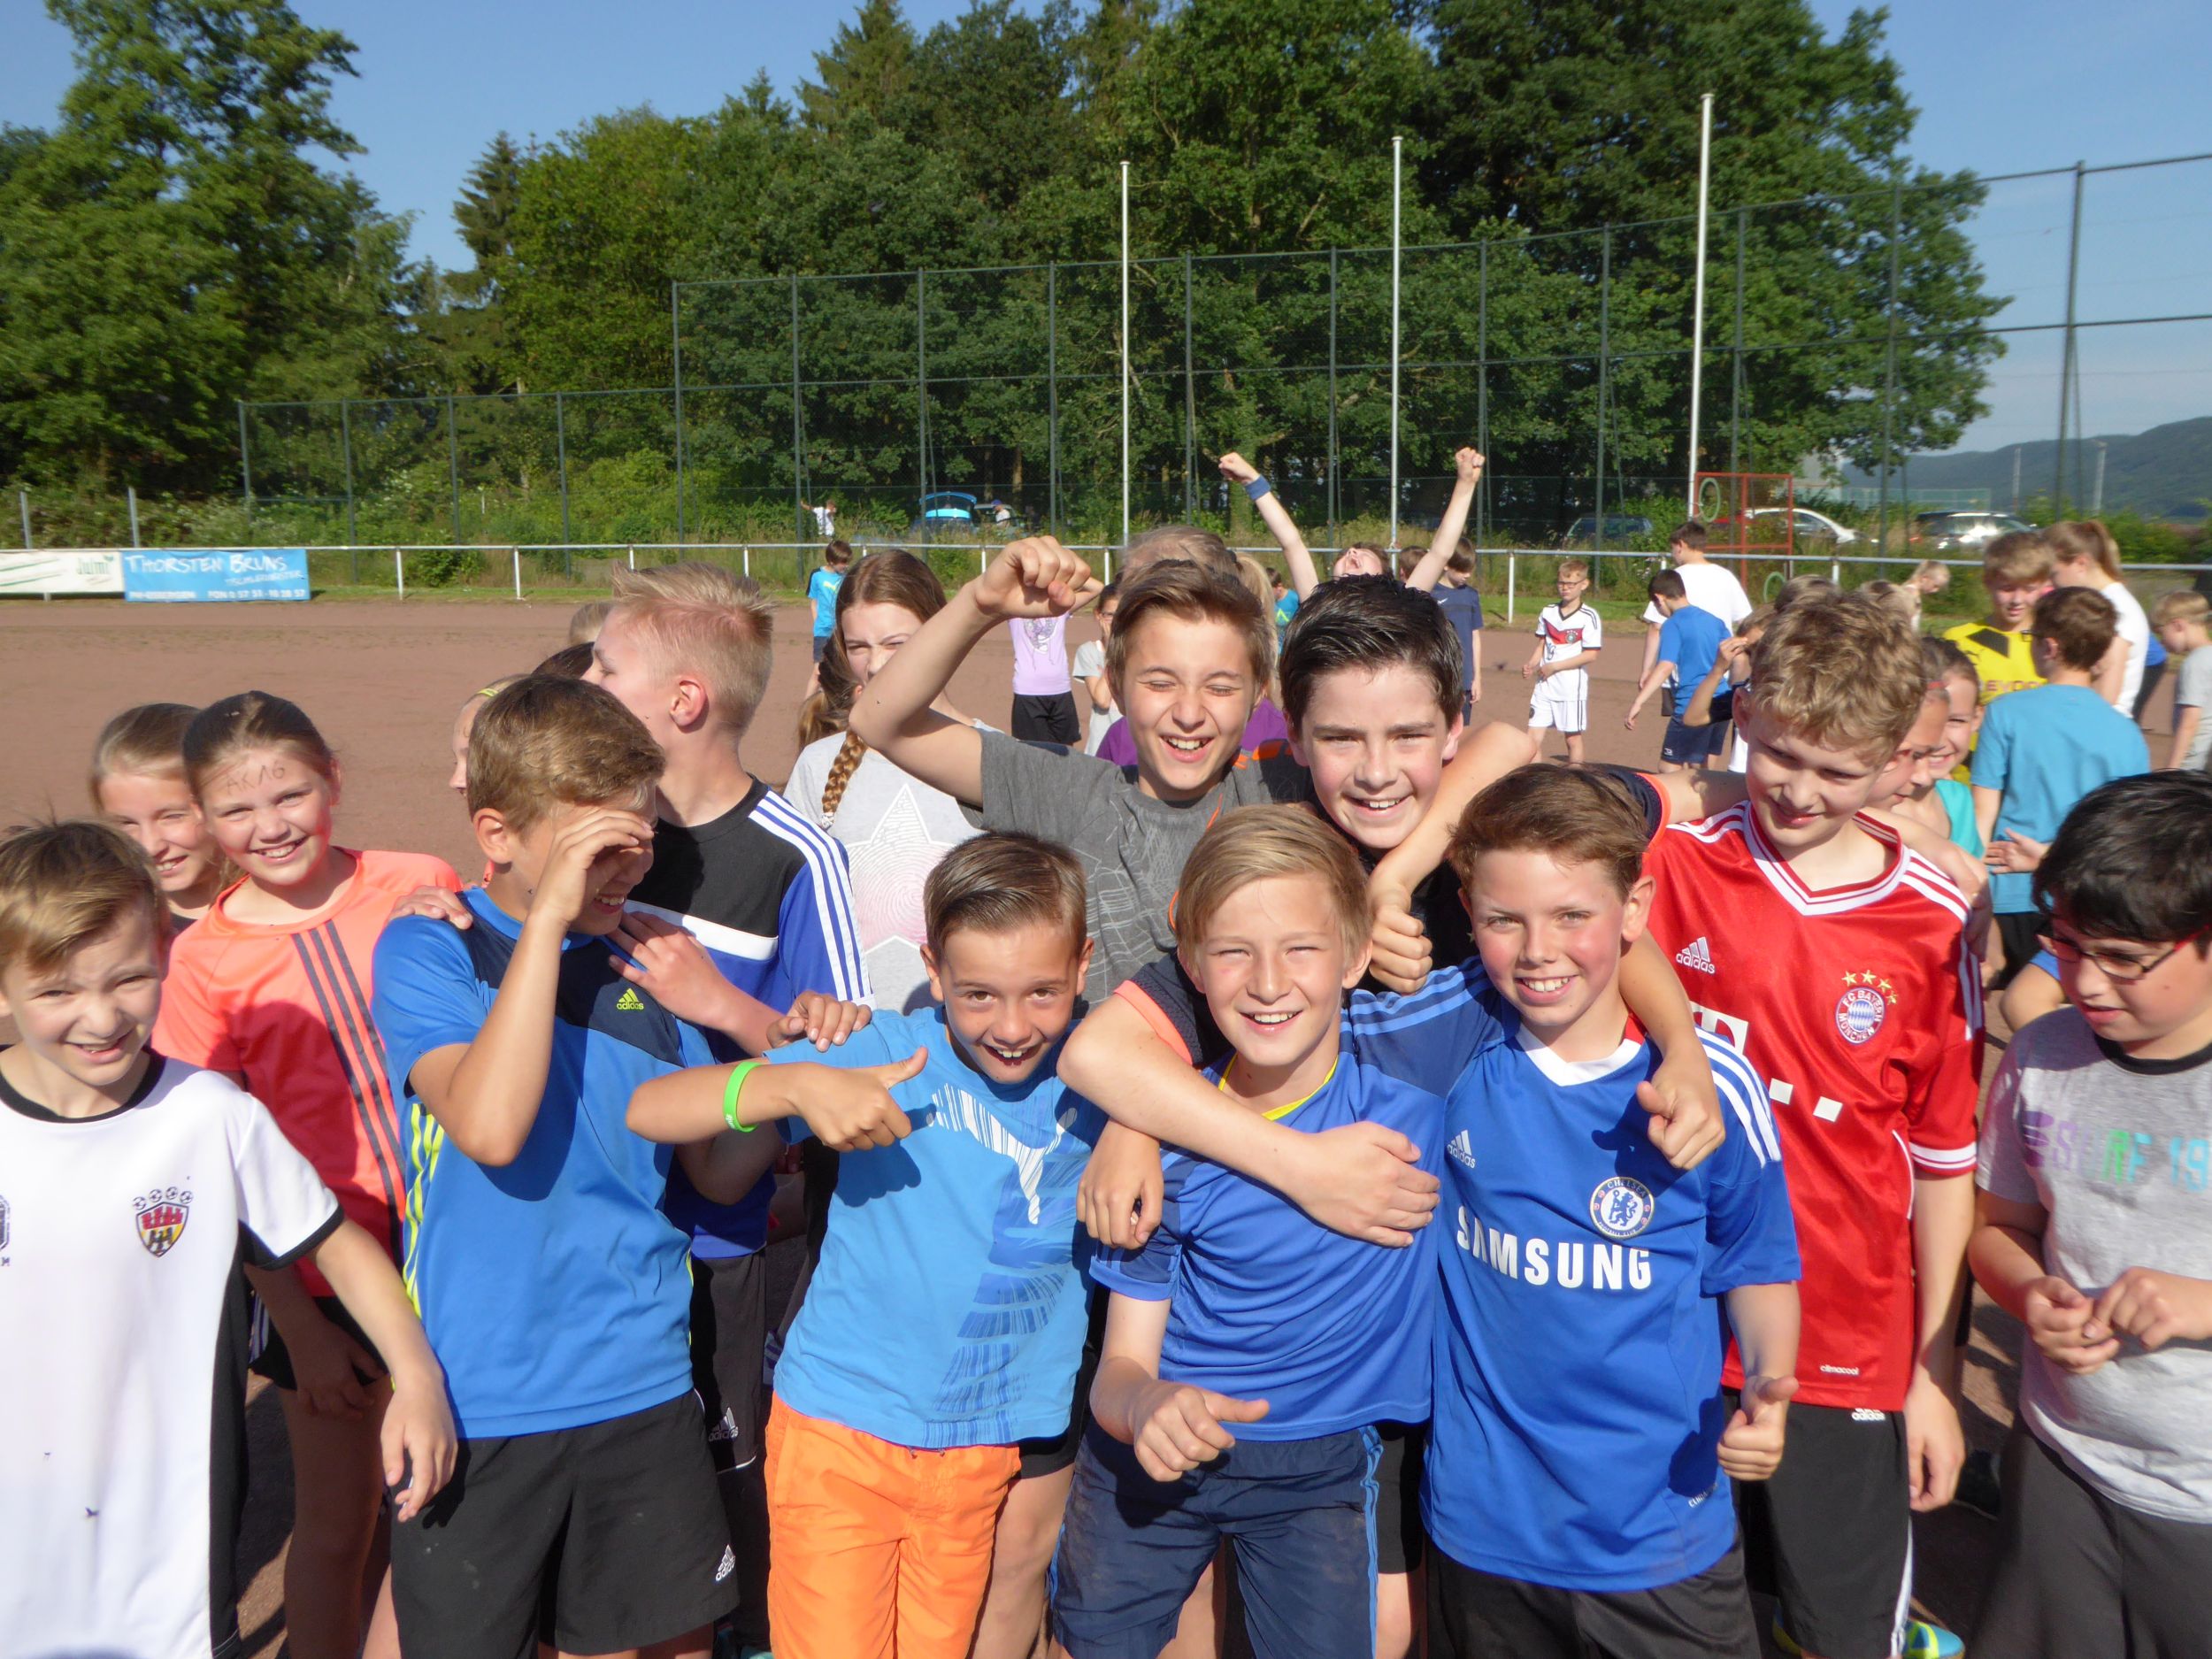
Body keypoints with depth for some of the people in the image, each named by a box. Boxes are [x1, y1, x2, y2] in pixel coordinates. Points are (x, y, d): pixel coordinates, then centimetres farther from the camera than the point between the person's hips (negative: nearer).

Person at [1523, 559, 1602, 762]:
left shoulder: (1589, 617, -8)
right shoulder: (1547, 613, 9)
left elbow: (1590, 655, -13)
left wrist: (1554, 666, -15)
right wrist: (1531, 666, -5)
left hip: (1572, 688, -5)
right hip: (1544, 686, 5)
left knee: (1573, 738, 6)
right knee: (1533, 737, -1)